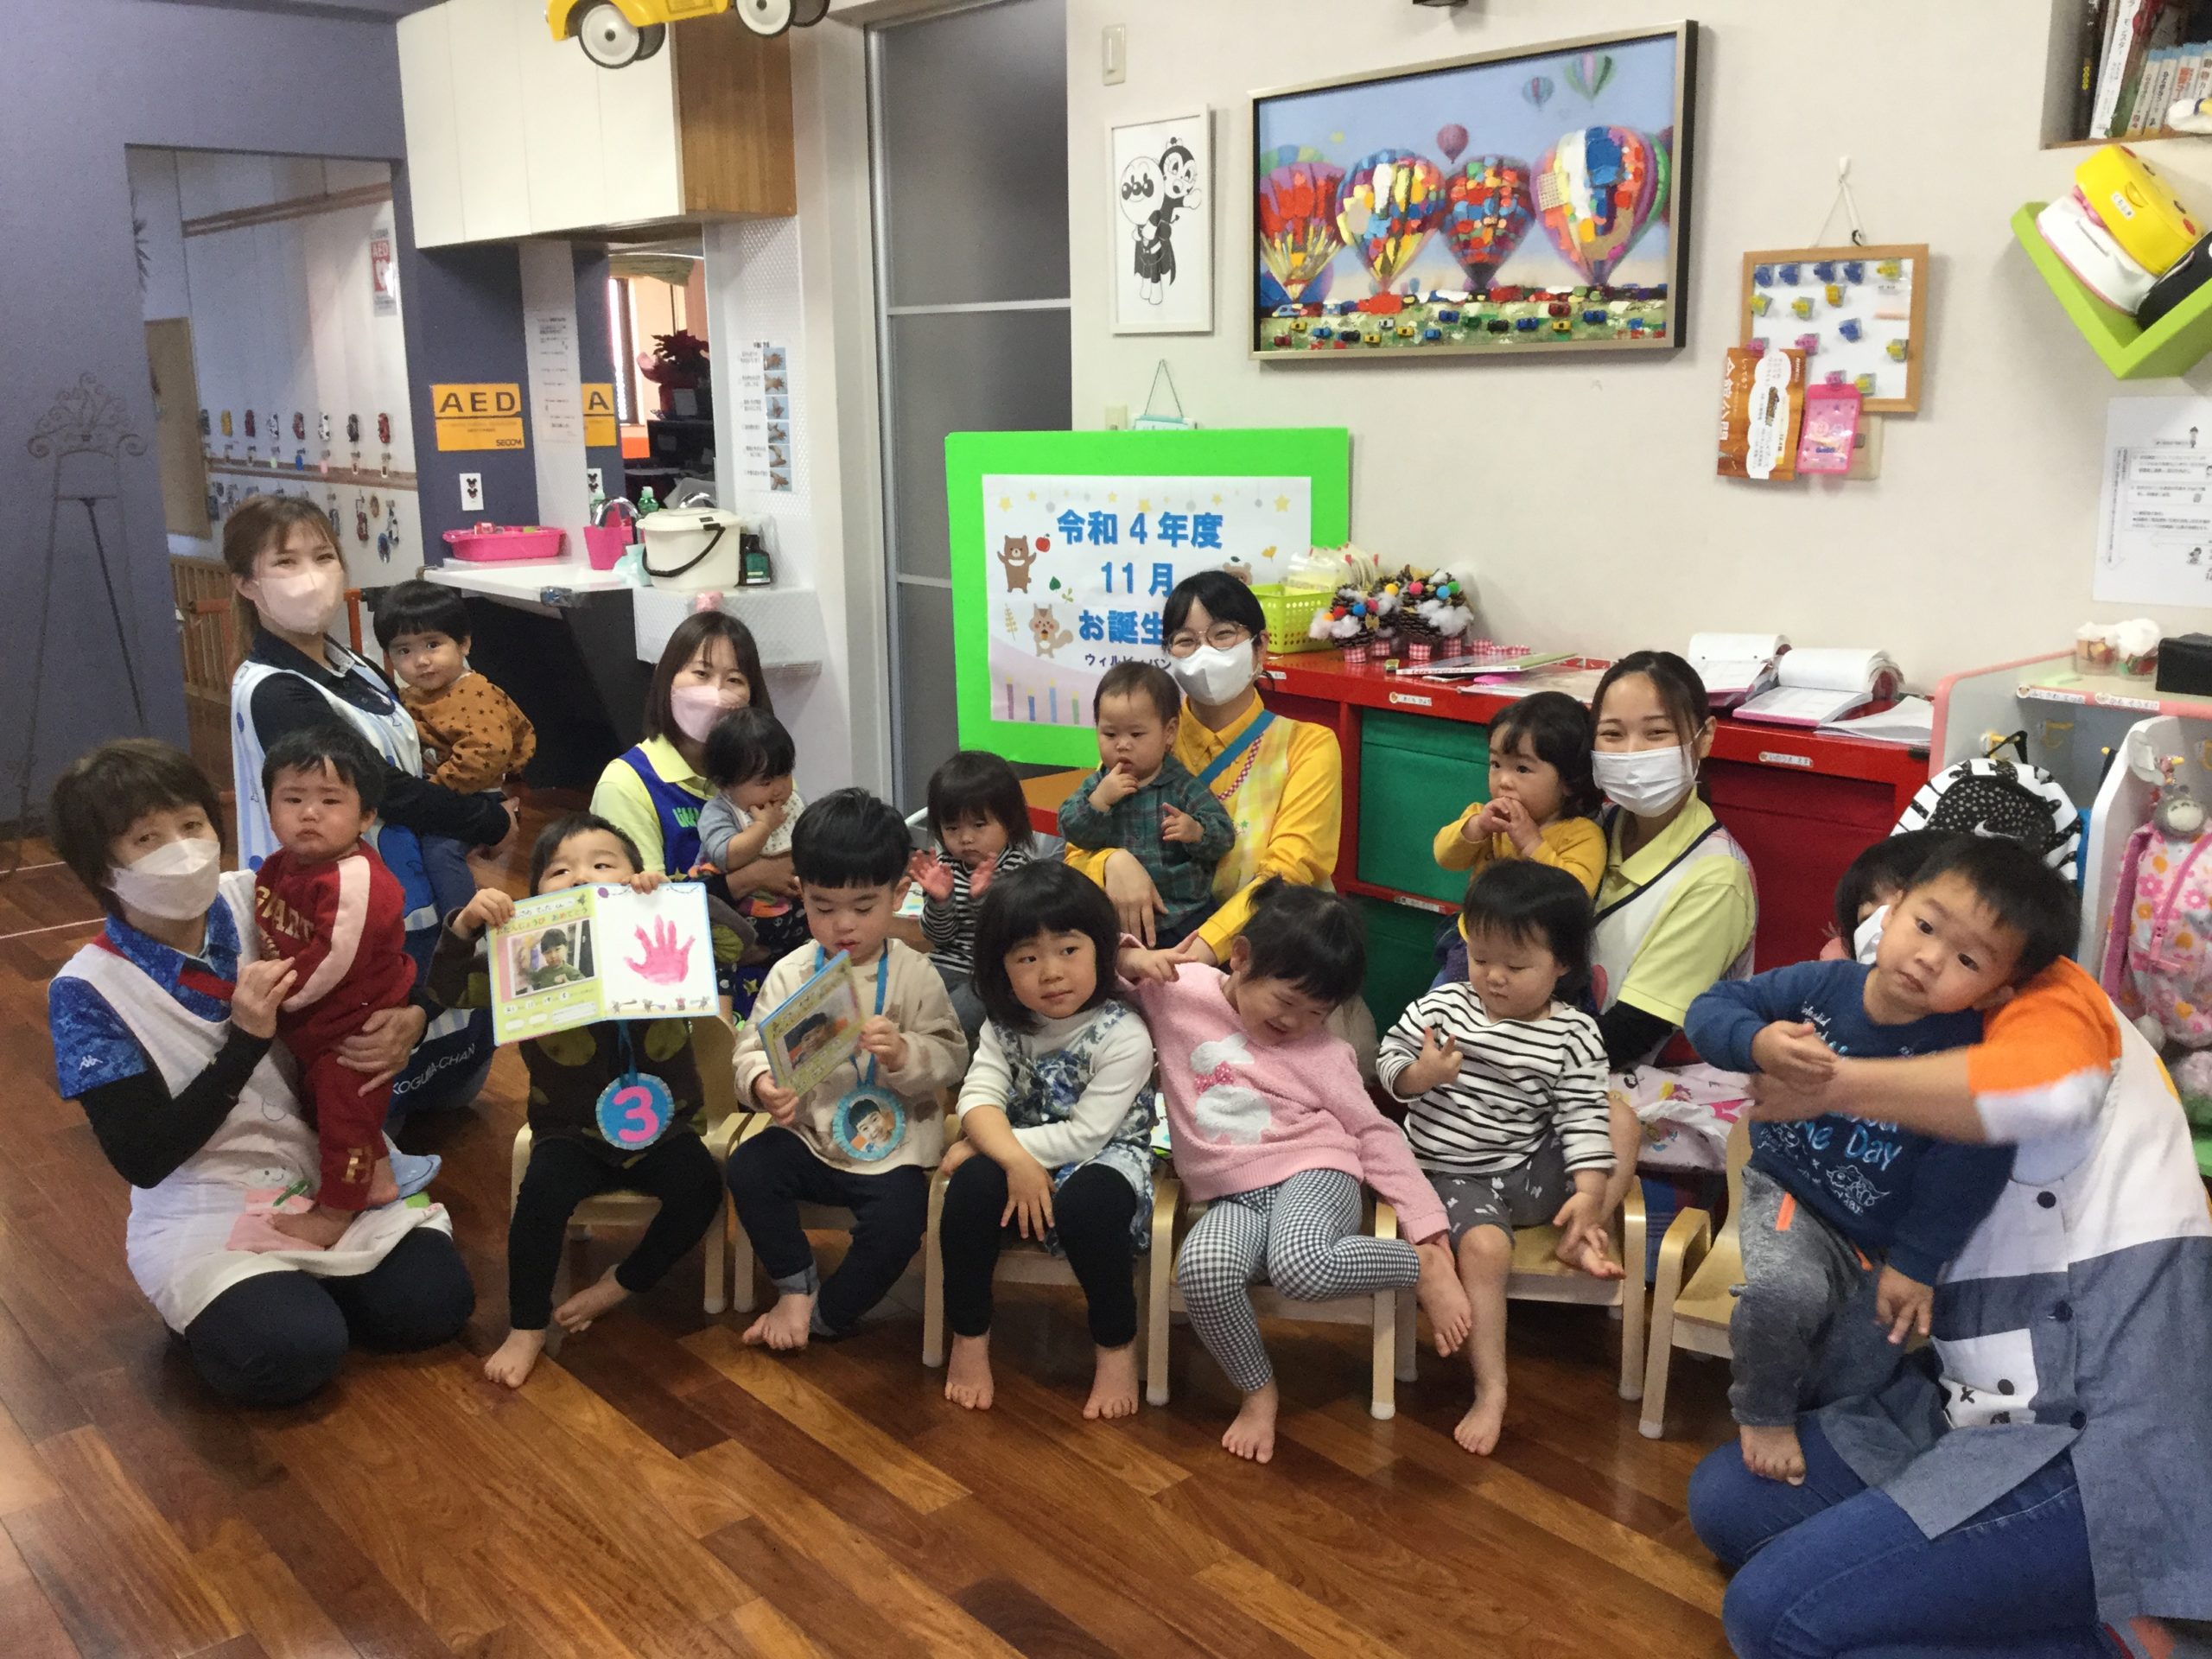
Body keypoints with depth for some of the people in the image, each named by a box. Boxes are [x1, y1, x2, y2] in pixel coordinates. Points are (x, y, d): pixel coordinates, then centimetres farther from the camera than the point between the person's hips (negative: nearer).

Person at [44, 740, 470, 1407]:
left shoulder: (256, 900, -6)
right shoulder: (88, 991, -14)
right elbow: (142, 1158, -17)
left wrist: (407, 1021, -18)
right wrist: (246, 1041, -26)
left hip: (334, 1167, 4)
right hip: (209, 1206, -3)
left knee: (435, 1303, -15)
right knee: (291, 1356, -27)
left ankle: (299, 1285, 13)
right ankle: (206, 1306, 6)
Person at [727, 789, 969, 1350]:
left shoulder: (914, 975, -6)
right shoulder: (791, 973, -1)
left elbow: (952, 1057, -8)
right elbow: (753, 1047, -5)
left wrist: (905, 1054, -29)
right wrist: (762, 1084, -28)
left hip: (892, 1143, -2)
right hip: (810, 1135, 3)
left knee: (898, 1222, -25)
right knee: (749, 1168, -22)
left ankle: (825, 1314, 4)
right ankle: (796, 1286, 1)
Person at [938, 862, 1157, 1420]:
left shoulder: (1123, 1036, -17)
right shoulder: (1007, 1026, -1)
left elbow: (1084, 1135, -21)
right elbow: (978, 1099, -13)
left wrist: (980, 1144, -18)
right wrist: (1015, 1160, -33)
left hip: (1106, 1159, -4)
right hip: (1014, 1152, 4)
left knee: (1087, 1206, -38)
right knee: (972, 1185, -29)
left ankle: (1115, 1346, -11)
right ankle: (969, 1335, -7)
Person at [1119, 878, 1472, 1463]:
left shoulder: (1321, 1051, 2)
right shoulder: (1178, 991, 2)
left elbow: (1375, 1134, 6)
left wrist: (1429, 1229, -1)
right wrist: (1129, 956, -10)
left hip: (1314, 1173, -1)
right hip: (1234, 1199, 2)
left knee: (1300, 1266, -38)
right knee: (1201, 1269, -35)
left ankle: (1424, 1266, -9)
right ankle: (1258, 1390, -8)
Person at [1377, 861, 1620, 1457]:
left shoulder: (1574, 1035, -5)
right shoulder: (1441, 1008, -4)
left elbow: (1581, 1116, -9)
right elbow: (1389, 1064, 1)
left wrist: (1589, 1193, -21)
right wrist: (1418, 1075, -23)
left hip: (1534, 1168, 2)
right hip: (1457, 1175, -1)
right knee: (1484, 1246, -29)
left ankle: (1579, 1239, -4)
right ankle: (1491, 1391, -21)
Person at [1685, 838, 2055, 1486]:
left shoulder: (1966, 1053, -22)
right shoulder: (1820, 987, -17)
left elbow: (1970, 1163, -19)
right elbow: (1711, 1009, -8)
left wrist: (1917, 1261, -15)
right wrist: (1757, 1045, -30)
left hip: (1885, 1238, 1)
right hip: (1791, 1195, 0)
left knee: (1853, 1383, 0)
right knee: (1784, 1291, -30)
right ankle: (1762, 1411, 1)